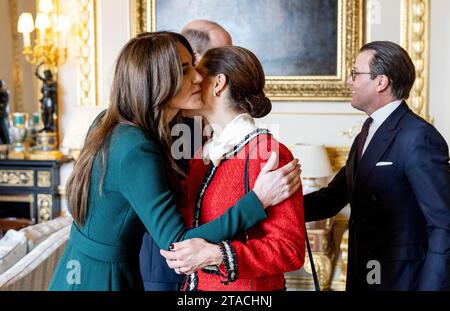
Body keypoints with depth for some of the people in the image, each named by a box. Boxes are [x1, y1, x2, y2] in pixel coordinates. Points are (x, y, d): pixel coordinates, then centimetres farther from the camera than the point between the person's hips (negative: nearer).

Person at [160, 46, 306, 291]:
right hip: (194, 283, 7)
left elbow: (290, 249, -20)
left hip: (248, 287, -6)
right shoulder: (201, 156, 5)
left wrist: (217, 255, -29)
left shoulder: (270, 154, -17)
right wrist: (179, 252, -6)